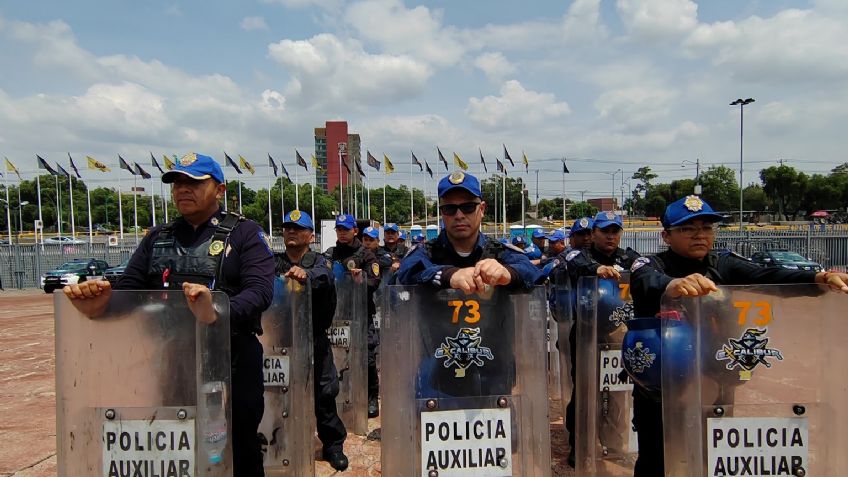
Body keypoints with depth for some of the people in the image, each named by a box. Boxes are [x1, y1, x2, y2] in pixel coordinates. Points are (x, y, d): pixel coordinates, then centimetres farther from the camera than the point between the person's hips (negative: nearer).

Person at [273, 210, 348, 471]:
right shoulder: (274, 261, 10)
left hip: (314, 337, -1)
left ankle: (333, 444, 18)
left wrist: (306, 274, -42)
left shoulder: (318, 261, 2)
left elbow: (324, 276, -21)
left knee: (325, 390, 3)